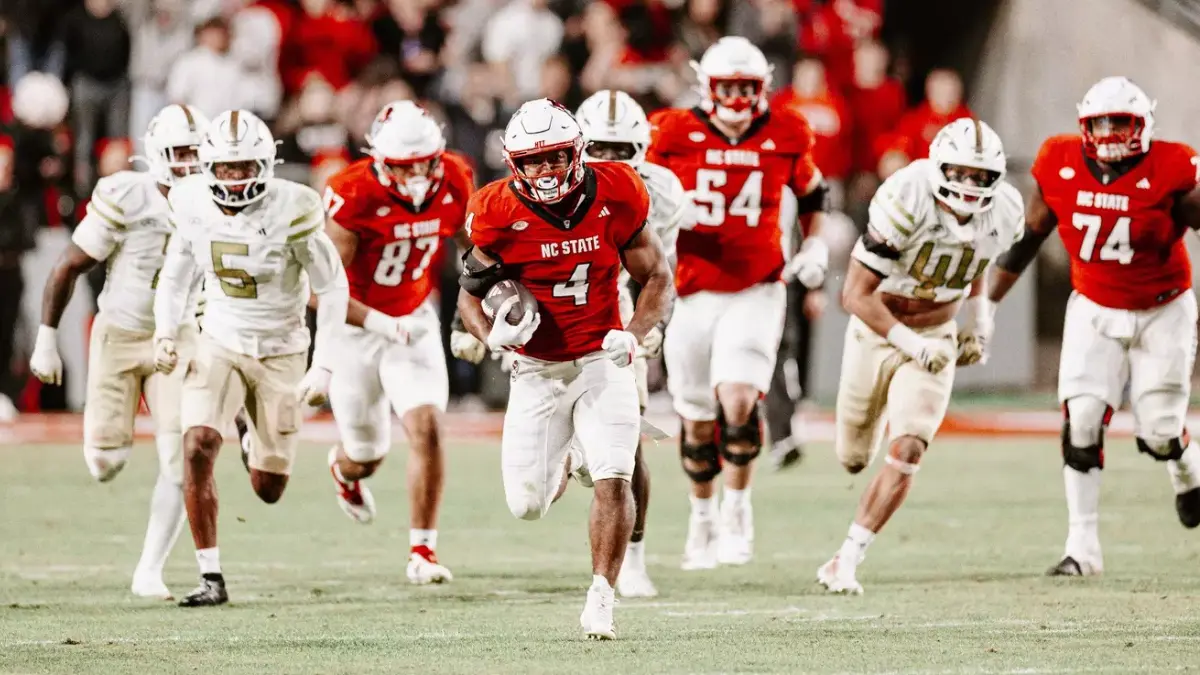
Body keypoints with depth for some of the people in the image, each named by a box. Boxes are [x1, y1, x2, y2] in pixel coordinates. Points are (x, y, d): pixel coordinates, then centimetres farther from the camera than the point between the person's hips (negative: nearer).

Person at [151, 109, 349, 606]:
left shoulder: (290, 211, -21)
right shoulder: (194, 207, -9)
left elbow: (333, 289, -11)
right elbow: (174, 278, 9)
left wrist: (323, 367, -15)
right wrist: (165, 333, -8)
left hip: (280, 352, -2)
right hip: (219, 344, 2)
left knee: (268, 489, 5)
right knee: (197, 448, -22)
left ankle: (262, 451, 46)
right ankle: (211, 578, -14)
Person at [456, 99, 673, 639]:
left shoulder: (614, 197, -11)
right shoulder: (499, 215, -13)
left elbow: (658, 279, 1)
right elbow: (470, 294, 0)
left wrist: (634, 333, -17)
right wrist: (492, 334, -21)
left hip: (601, 362, -1)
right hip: (537, 369, 1)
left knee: (613, 481, -17)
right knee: (527, 505, 3)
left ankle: (601, 600, -4)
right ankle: (569, 459, 38)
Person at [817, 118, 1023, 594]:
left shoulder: (1002, 213, -13)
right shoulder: (907, 203, -29)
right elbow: (855, 295, -24)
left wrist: (979, 319, 5)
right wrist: (911, 345, -27)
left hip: (936, 336, 2)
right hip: (877, 330, -2)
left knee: (906, 454, -17)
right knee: (853, 458, 15)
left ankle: (846, 561, -10)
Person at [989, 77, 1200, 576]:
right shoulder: (1060, 165, -9)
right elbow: (1029, 234, 3)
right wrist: (987, 301, 6)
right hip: (1094, 310, 2)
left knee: (1158, 432, -2)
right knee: (1081, 422, -11)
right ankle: (1083, 548, -5)